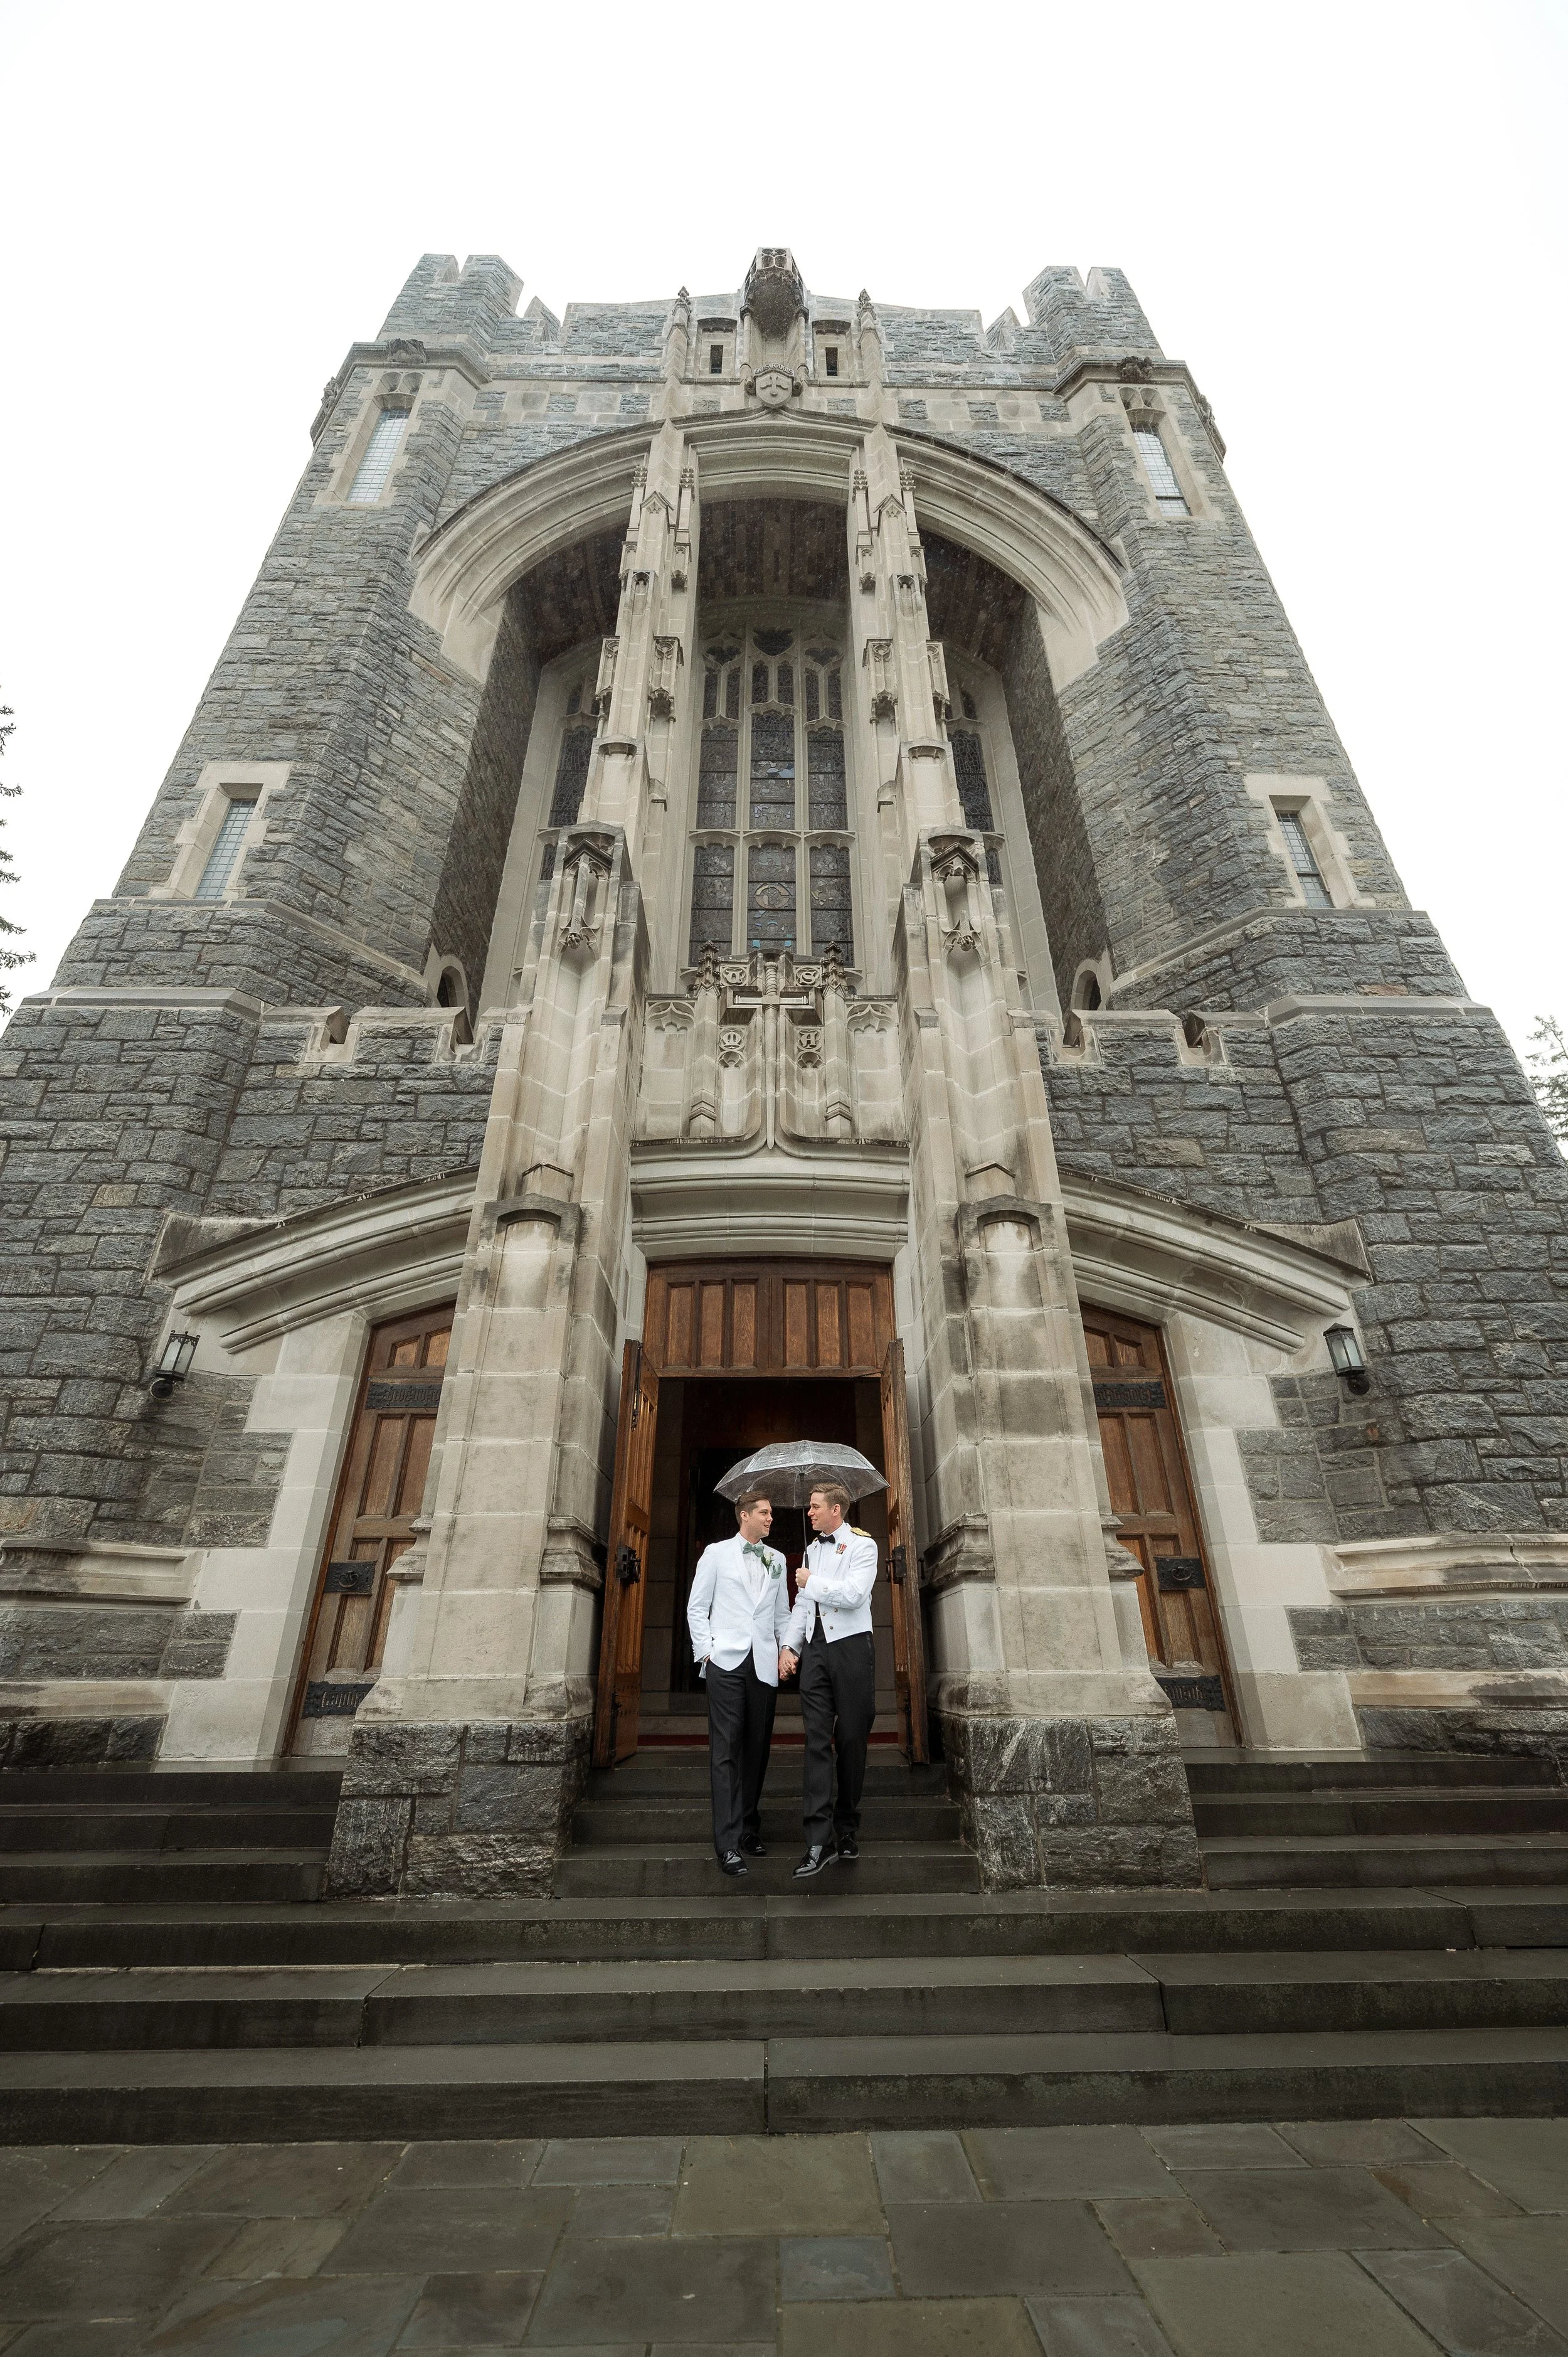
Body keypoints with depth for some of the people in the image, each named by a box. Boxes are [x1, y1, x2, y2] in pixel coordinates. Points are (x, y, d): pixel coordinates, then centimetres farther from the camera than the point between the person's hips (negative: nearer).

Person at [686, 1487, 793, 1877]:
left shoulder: (776, 1560, 14)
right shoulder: (716, 1553, 5)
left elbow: (782, 1613, 19)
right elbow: (697, 1608, 5)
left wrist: (787, 1648, 6)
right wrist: (706, 1651, -3)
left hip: (765, 1665, 4)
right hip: (727, 1662, -3)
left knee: (757, 1749, 8)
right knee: (726, 1751, -5)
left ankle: (751, 1829, 21)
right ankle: (728, 1842, -2)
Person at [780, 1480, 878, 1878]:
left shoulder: (861, 1545, -5)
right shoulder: (812, 1549, 17)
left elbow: (854, 1594, -19)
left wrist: (811, 1582, -8)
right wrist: (789, 1645, 8)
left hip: (850, 1648, -5)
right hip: (814, 1650, 5)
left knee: (851, 1741, 5)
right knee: (817, 1742, -3)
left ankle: (847, 1830, 21)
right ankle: (820, 1841, -2)